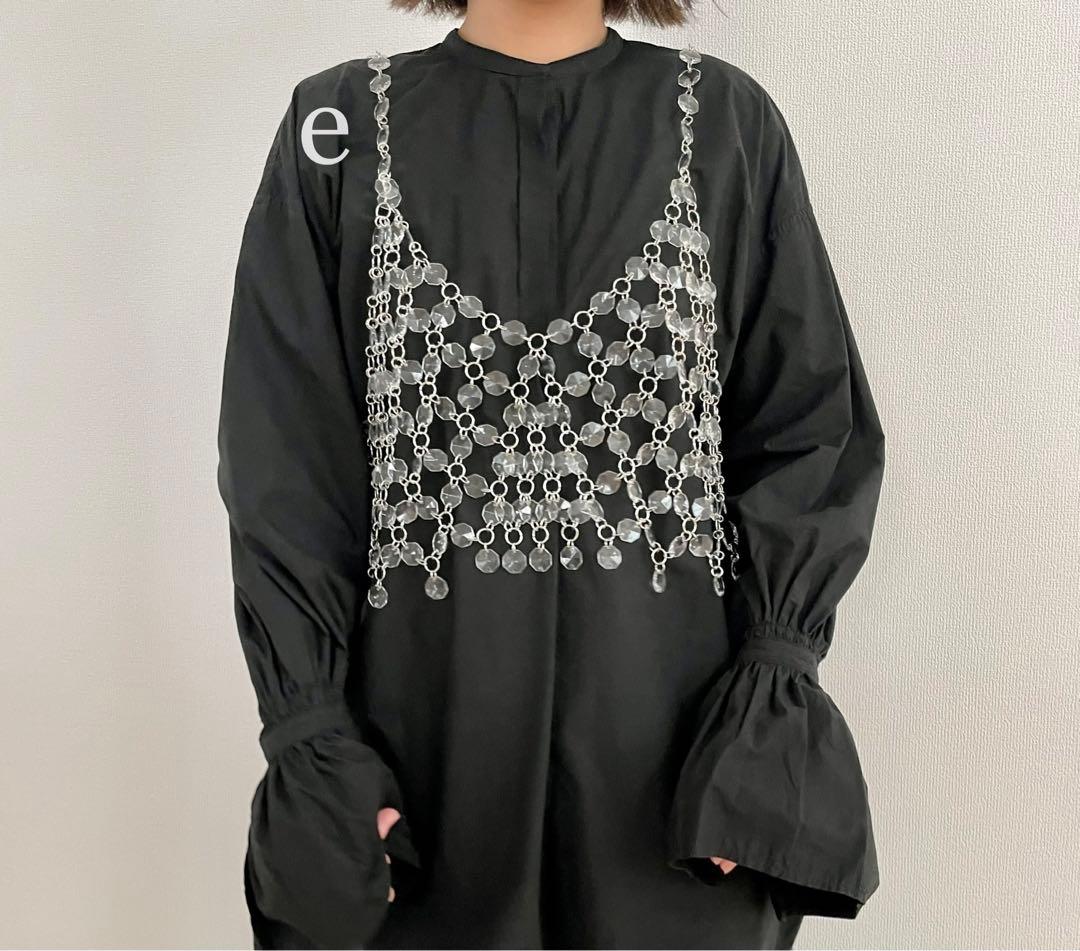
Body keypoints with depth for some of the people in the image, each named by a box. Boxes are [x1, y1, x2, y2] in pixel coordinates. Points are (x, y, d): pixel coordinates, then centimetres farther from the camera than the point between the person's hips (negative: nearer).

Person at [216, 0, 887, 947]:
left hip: (679, 723, 0)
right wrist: (310, 740, -7)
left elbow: (810, 427, 2)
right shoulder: (340, 127, 3)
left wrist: (773, 702, -8)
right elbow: (286, 464, -1)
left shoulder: (728, 121, 3)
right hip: (423, 719, 0)